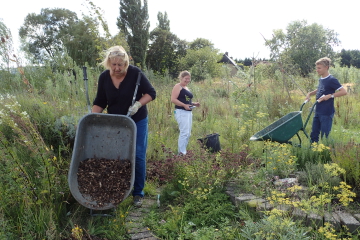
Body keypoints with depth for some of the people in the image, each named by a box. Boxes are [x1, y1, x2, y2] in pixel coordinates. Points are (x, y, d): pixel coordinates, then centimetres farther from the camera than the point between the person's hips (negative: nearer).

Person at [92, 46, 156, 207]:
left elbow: (151, 93, -10)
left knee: (138, 157, -1)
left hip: (137, 121, -2)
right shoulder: (104, 77, -6)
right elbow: (99, 102, 2)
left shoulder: (135, 73, -16)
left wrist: (138, 104, -25)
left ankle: (138, 193, 13)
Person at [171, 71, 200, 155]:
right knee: (184, 132, -14)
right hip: (181, 112, -9)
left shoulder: (187, 88, 22)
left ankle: (182, 151, 18)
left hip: (188, 112, 9)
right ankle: (182, 153, -9)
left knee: (188, 134, 10)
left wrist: (194, 104, 13)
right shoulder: (178, 86, -4)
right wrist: (184, 105, -22)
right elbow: (173, 99, -15)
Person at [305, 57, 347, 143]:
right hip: (318, 112, 8)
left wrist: (330, 96, -24)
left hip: (327, 113, -8)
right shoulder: (321, 79, 9)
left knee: (325, 136, 1)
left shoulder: (331, 80, -14)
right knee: (314, 134, 13)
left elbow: (344, 92, -19)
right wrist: (310, 93, 11)